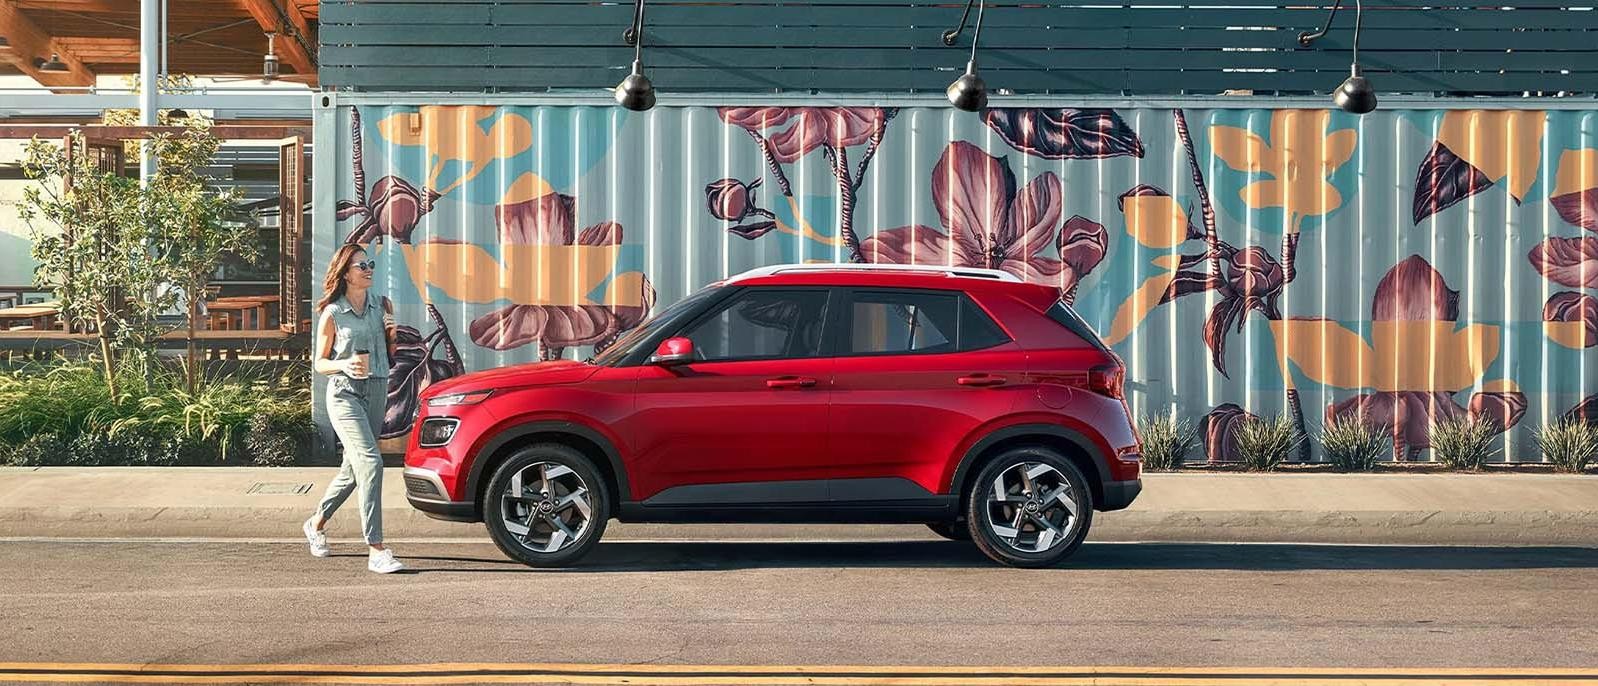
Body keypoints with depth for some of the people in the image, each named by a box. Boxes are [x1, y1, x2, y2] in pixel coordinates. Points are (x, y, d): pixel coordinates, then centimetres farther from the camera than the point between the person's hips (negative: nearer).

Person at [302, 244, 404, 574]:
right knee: (370, 463, -21)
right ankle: (376, 551, -24)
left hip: (377, 392, 6)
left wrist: (391, 334, -1)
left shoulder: (380, 307, 11)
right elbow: (319, 363, 1)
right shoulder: (332, 314, -3)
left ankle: (317, 523, 38)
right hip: (345, 394, -6)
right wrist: (344, 365, -19)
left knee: (353, 468, 14)